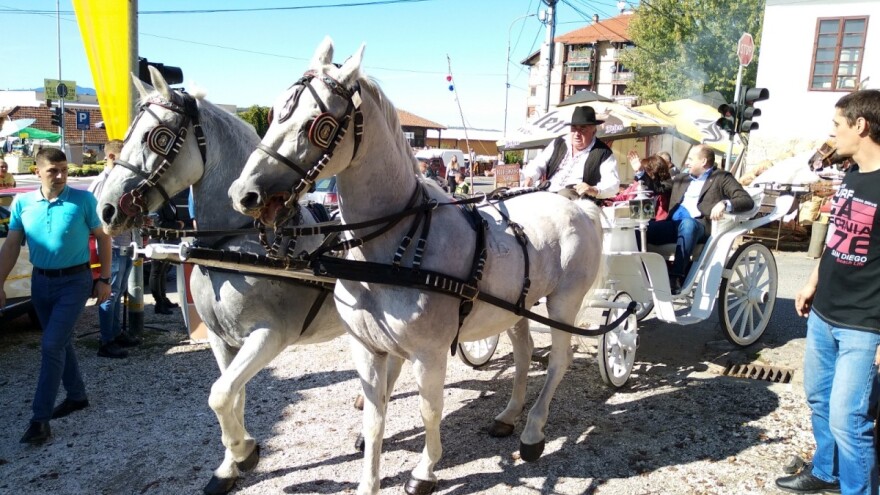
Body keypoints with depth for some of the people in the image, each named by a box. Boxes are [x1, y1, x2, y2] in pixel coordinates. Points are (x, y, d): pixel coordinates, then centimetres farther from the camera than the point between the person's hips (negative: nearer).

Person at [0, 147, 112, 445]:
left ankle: (40, 418, -2)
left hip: (75, 281, -4)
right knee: (61, 342, 15)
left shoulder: (83, 200, -10)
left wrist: (104, 279, -5)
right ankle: (77, 396, 32)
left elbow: (102, 238, -3)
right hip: (40, 281, 5)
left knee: (51, 345, -9)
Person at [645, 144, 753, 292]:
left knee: (687, 223, -40)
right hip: (674, 224, 5)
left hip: (700, 225, -5)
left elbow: (747, 201, 0)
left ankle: (676, 277, -44)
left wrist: (724, 203, -20)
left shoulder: (722, 178, 13)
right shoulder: (681, 178, 30)